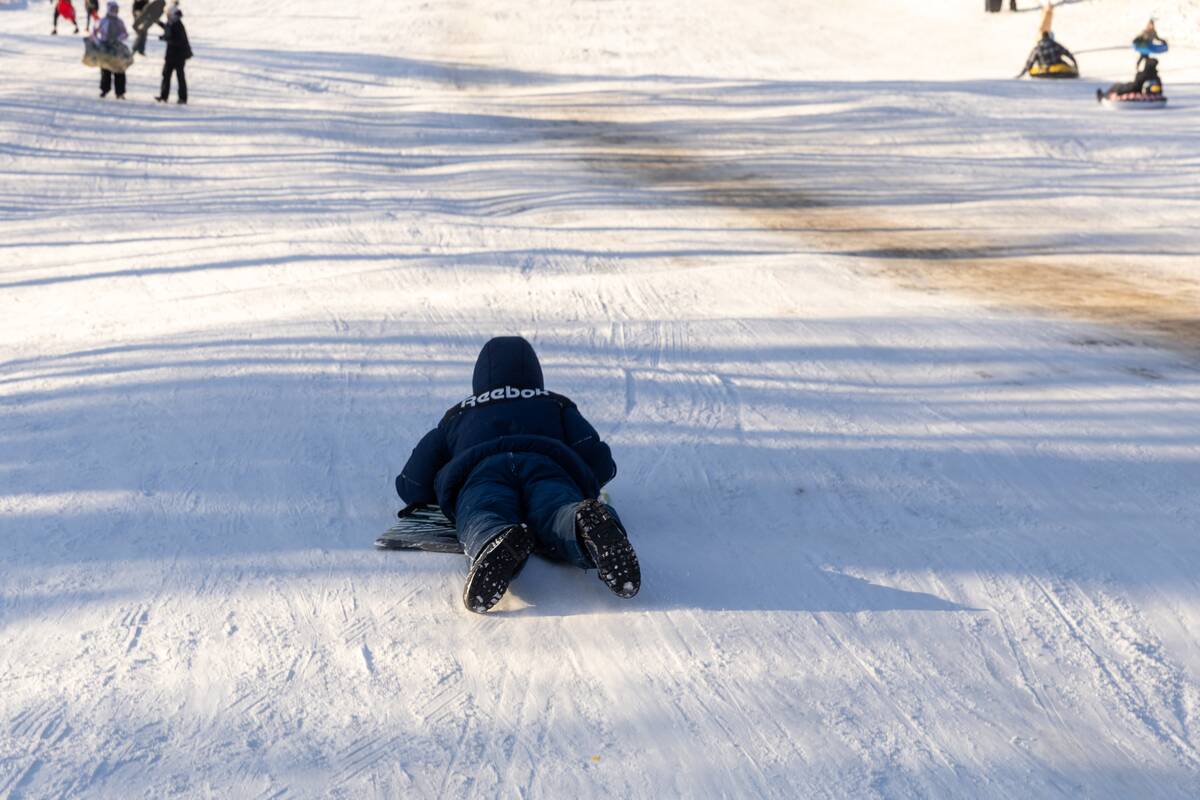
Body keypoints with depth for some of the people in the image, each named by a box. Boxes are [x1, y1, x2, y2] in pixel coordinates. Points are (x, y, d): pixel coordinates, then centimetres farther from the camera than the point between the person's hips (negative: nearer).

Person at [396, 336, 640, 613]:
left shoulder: (456, 416, 39)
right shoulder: (557, 407, 38)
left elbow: (411, 487, 31)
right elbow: (602, 465, 26)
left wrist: (447, 486, 52)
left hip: (481, 471, 0)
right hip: (547, 467, 0)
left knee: (484, 525, -31)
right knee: (558, 519, -29)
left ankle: (499, 542, -67)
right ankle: (589, 523, -65)